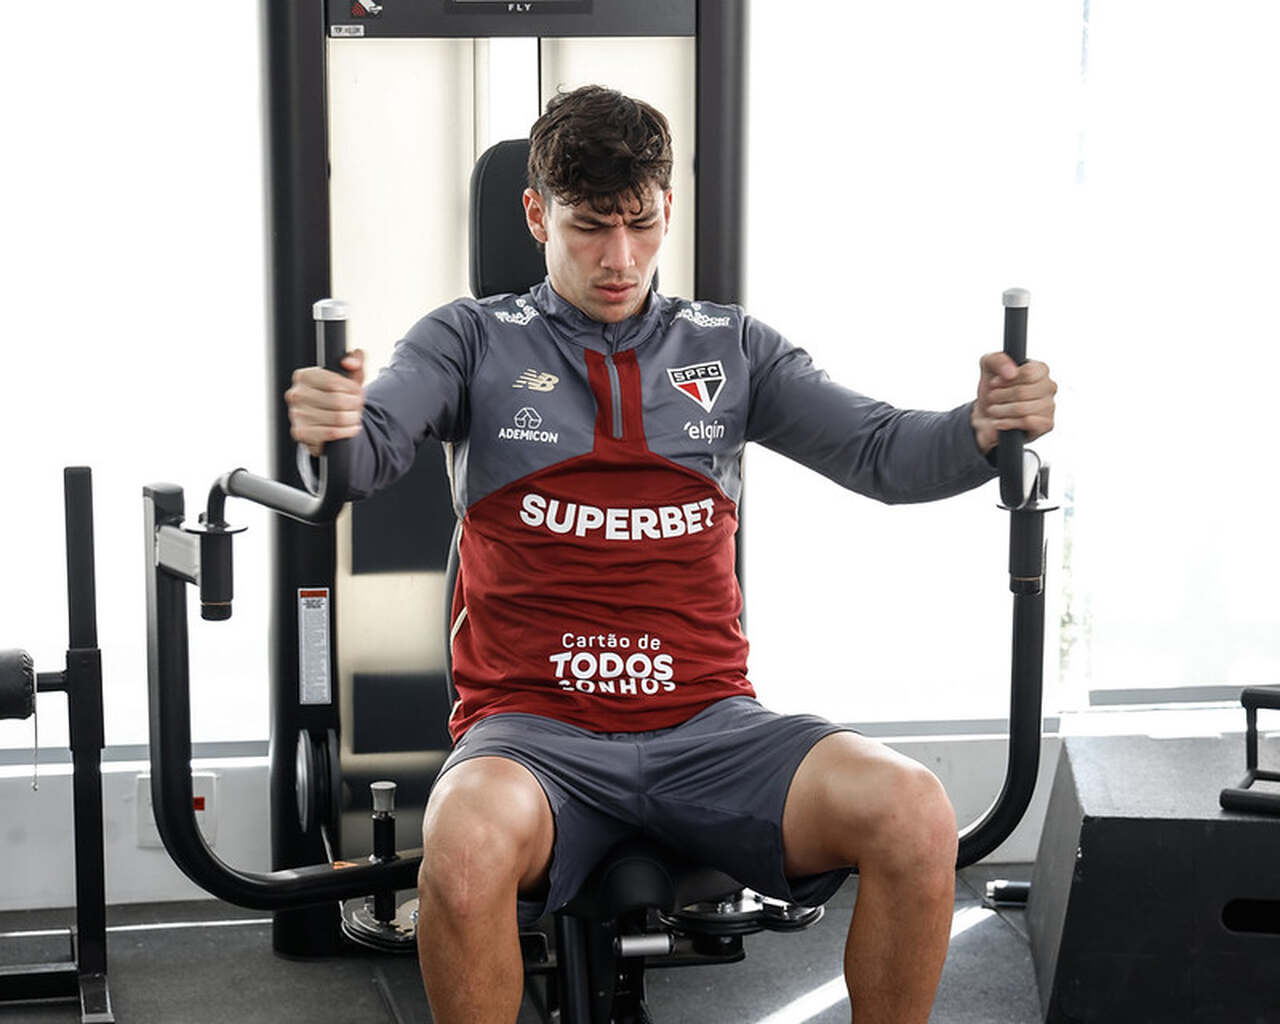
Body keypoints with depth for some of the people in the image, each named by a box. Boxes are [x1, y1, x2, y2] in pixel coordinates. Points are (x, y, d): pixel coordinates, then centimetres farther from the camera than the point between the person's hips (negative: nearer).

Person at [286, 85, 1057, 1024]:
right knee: (468, 839, -37)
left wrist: (983, 430, -15)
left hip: (706, 725, 2)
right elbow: (367, 452, -5)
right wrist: (325, 432, -31)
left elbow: (880, 451, 8)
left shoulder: (733, 347, 17)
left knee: (914, 814, -25)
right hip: (534, 726, -2)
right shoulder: (474, 340, 11)